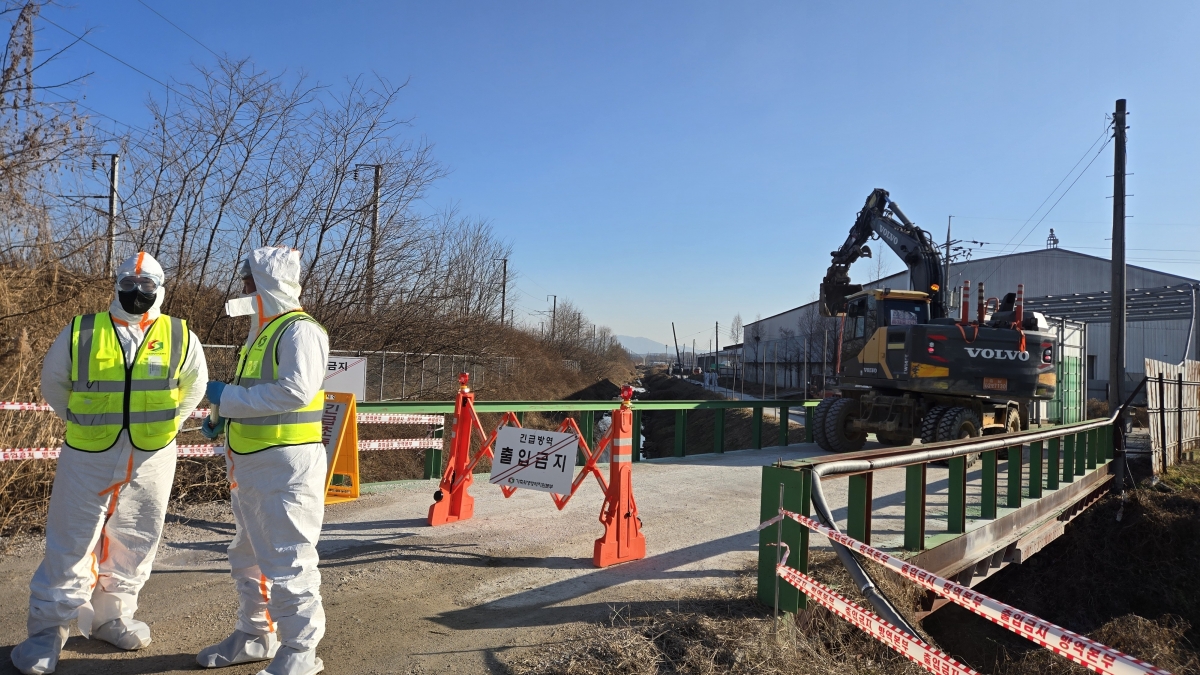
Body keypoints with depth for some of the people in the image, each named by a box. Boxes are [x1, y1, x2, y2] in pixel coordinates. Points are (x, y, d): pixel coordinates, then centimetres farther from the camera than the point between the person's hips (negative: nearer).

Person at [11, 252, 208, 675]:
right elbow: (52, 382, 11)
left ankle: (112, 616, 30)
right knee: (71, 543, 3)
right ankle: (48, 630, 16)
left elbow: (194, 386, 13)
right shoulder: (81, 332, -3)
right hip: (89, 456, -1)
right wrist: (81, 422, 8)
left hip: (152, 459, 2)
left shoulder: (180, 337, -1)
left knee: (134, 543, 12)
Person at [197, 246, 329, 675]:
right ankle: (255, 635, 36)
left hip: (286, 465, -11)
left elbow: (294, 392, -27)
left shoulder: (300, 331, -14)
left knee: (287, 561, -4)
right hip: (250, 464, 11)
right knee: (249, 556, 21)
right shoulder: (262, 332, 17)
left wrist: (228, 397, -19)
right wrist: (225, 418, 9)